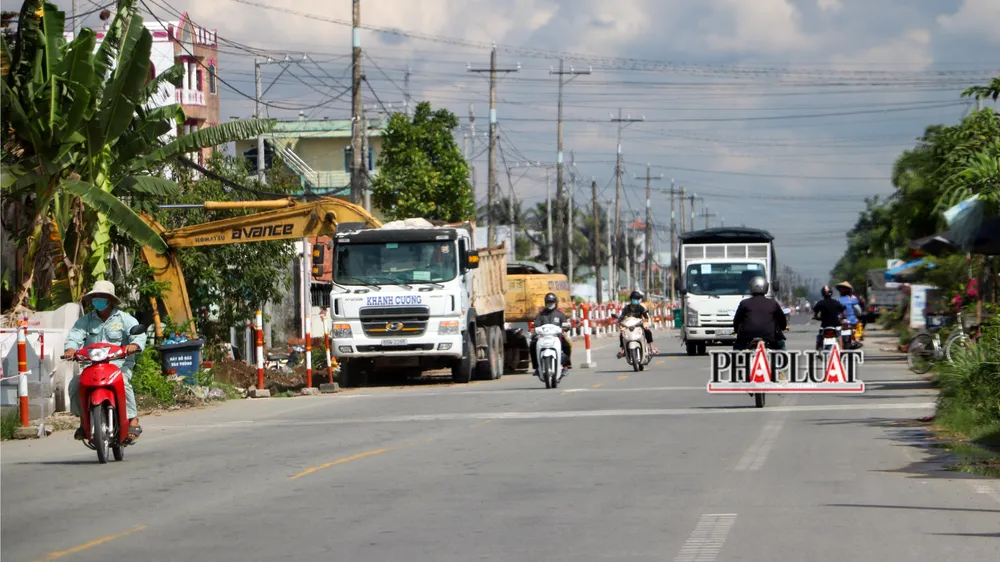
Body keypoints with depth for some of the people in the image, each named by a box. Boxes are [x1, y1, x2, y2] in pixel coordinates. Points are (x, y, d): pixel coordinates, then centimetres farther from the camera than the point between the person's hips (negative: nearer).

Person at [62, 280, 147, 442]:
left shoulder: (124, 319, 7)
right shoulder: (85, 321, 14)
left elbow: (139, 335, -6)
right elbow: (75, 336, -1)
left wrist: (133, 345, -30)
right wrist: (70, 349, -24)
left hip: (120, 364, -3)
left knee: (122, 382, -35)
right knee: (75, 383, -22)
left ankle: (133, 420, -29)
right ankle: (83, 420, -4)